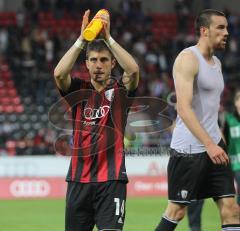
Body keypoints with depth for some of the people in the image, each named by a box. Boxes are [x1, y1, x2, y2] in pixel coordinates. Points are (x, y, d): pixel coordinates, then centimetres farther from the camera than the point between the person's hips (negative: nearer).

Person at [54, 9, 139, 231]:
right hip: (79, 179, 3)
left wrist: (108, 37, -21)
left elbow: (133, 69, -19)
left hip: (112, 179, -3)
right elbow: (59, 73, -14)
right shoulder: (78, 90, 7)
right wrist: (82, 39, -19)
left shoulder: (120, 90, 3)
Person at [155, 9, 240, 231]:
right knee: (177, 211, 1)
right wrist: (209, 144, -29)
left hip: (214, 145, 8)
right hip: (189, 148, -8)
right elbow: (184, 108, -23)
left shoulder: (216, 62, 15)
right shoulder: (188, 59, -13)